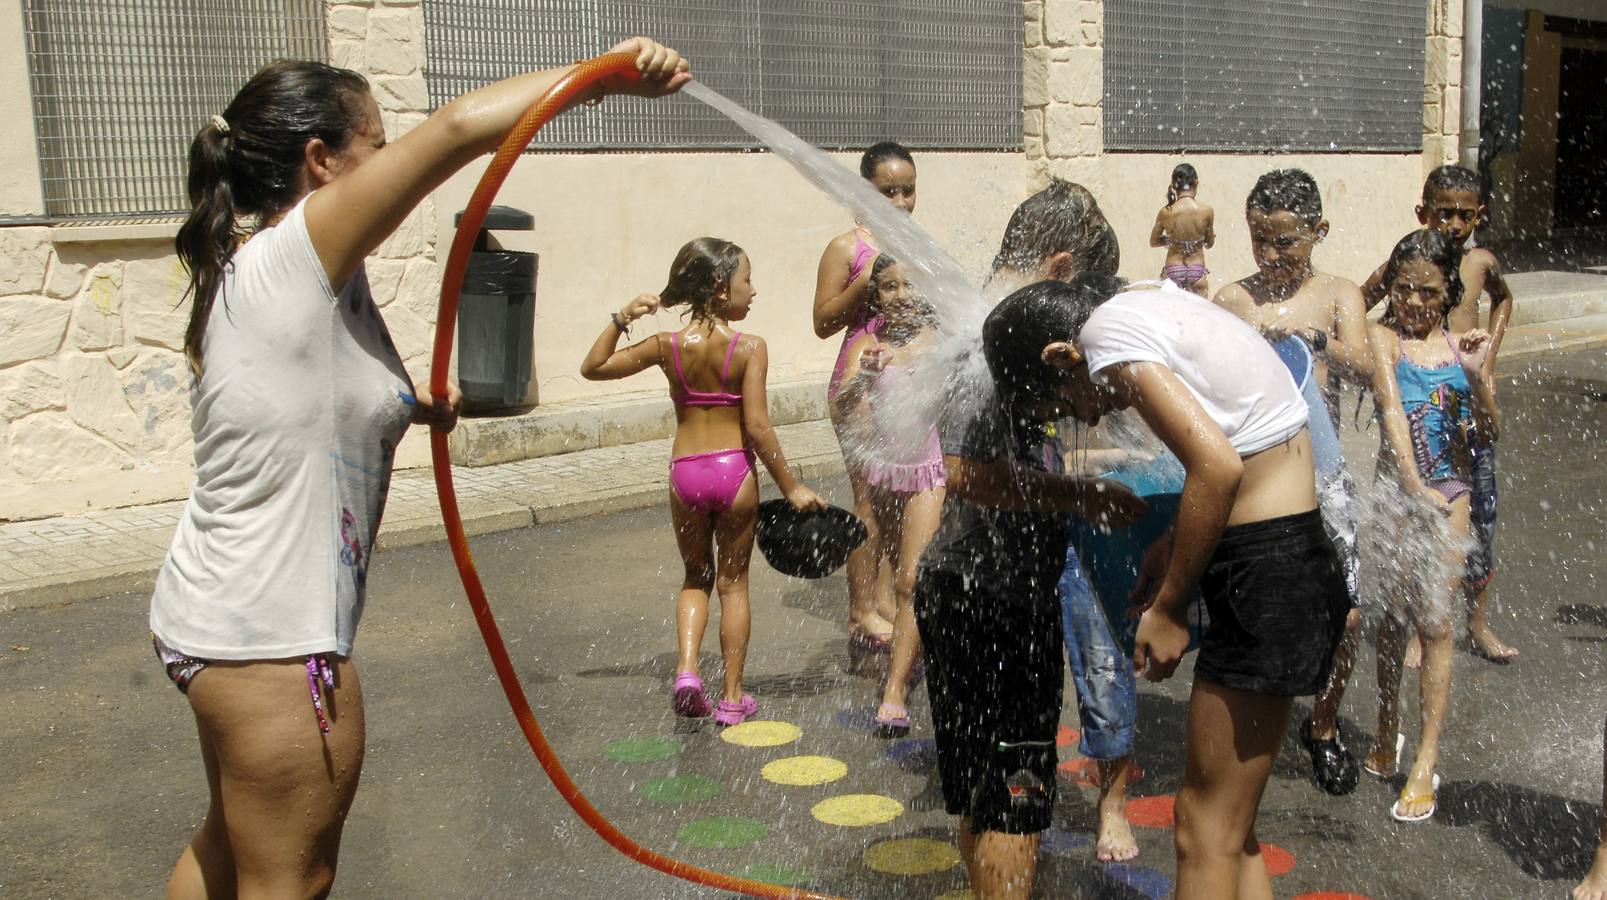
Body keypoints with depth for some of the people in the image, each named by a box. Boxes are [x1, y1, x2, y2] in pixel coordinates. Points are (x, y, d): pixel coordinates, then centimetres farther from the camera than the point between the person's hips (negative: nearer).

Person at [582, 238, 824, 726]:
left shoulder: (666, 347, -1)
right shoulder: (750, 348, -10)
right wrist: (791, 487, -7)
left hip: (685, 474, 2)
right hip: (735, 469, -2)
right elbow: (757, 426, -14)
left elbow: (592, 367, 9)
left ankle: (686, 668, 3)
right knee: (733, 581, 12)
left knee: (696, 576, 23)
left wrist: (621, 319, 9)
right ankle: (732, 698, 17)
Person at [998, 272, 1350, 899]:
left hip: (1265, 575, -10)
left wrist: (1169, 606, -16)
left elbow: (1218, 465, -24)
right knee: (1232, 825, 18)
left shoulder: (1107, 331, -13)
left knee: (1205, 826, 0)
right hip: (1300, 558, 10)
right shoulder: (1155, 301, 15)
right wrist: (1176, 540, 13)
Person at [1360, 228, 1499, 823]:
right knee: (1395, 615, 11)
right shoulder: (1384, 338, -4)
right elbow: (1392, 410, -16)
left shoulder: (1460, 346, 1)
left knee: (1434, 621, -2)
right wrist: (1414, 488, -27)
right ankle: (1387, 734, 30)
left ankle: (1426, 761, 4)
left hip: (1449, 492, 0)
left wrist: (1478, 376, -16)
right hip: (1395, 489, 0)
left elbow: (1489, 436, 1)